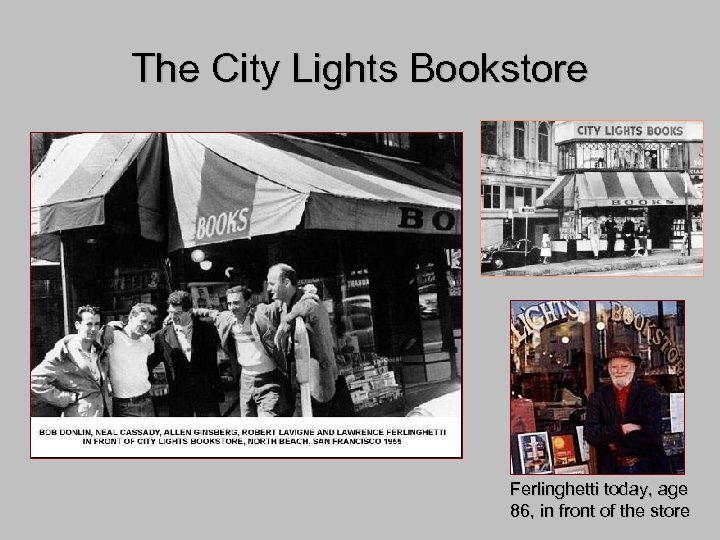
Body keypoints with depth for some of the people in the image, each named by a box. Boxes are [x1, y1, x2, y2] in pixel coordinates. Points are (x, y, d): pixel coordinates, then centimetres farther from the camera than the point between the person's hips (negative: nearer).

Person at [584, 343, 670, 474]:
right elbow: (590, 434, -10)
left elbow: (654, 434, -16)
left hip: (648, 467, -1)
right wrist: (621, 429, -22)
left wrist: (615, 441, -14)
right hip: (613, 469, 1)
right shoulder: (598, 397, -1)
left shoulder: (649, 393, -6)